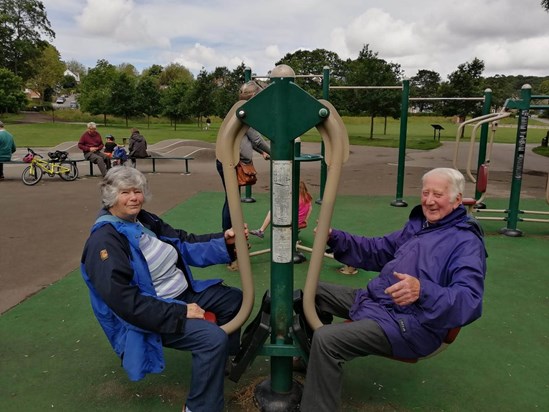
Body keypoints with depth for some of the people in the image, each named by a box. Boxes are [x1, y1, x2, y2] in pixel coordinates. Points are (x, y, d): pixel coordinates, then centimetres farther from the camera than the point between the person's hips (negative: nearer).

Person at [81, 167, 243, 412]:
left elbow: (184, 244, 7)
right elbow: (124, 301, -27)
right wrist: (180, 314, -27)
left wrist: (224, 242, -9)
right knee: (213, 338, -27)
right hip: (151, 316, -9)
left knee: (235, 299, 13)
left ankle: (227, 356, 36)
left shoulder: (143, 220, 6)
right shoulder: (104, 242, -20)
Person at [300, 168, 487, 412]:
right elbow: (377, 251, 20)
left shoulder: (466, 242, -13)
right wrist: (335, 238, 5)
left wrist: (422, 291, -45)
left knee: (326, 339, -29)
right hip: (375, 300, 10)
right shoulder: (417, 224, 14)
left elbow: (470, 300, -26)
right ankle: (312, 360, 29)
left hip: (411, 324, -10)